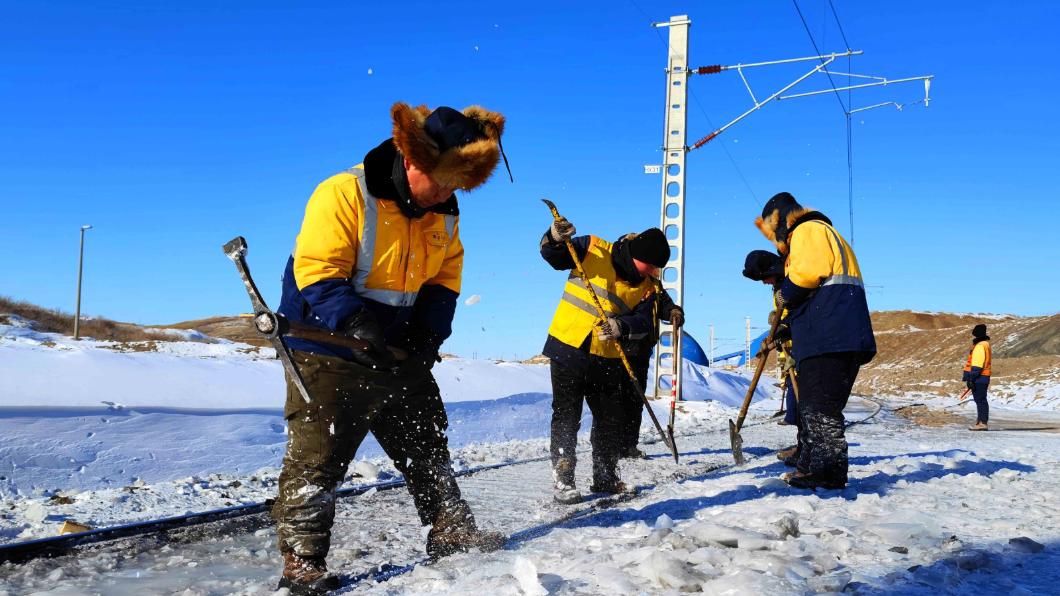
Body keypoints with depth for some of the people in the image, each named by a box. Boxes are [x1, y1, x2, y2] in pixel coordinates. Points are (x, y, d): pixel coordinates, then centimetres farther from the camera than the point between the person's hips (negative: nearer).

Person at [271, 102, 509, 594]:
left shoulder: (444, 214, 4)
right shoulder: (343, 195, -19)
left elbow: (445, 279, 11)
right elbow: (317, 274, -23)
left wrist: (429, 331, -7)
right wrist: (356, 322, -37)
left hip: (402, 355, 7)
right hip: (329, 352, -6)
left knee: (427, 446, 15)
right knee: (317, 459, -3)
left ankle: (451, 533, 29)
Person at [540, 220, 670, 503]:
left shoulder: (648, 287, 4)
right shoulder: (592, 250, -5)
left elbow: (643, 322, -8)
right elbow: (552, 255, -3)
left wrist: (622, 326, -29)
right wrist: (556, 238, -25)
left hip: (606, 359, 4)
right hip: (567, 347, -4)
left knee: (610, 420, 12)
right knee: (566, 417, -1)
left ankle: (605, 477, 28)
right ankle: (563, 479, 8)